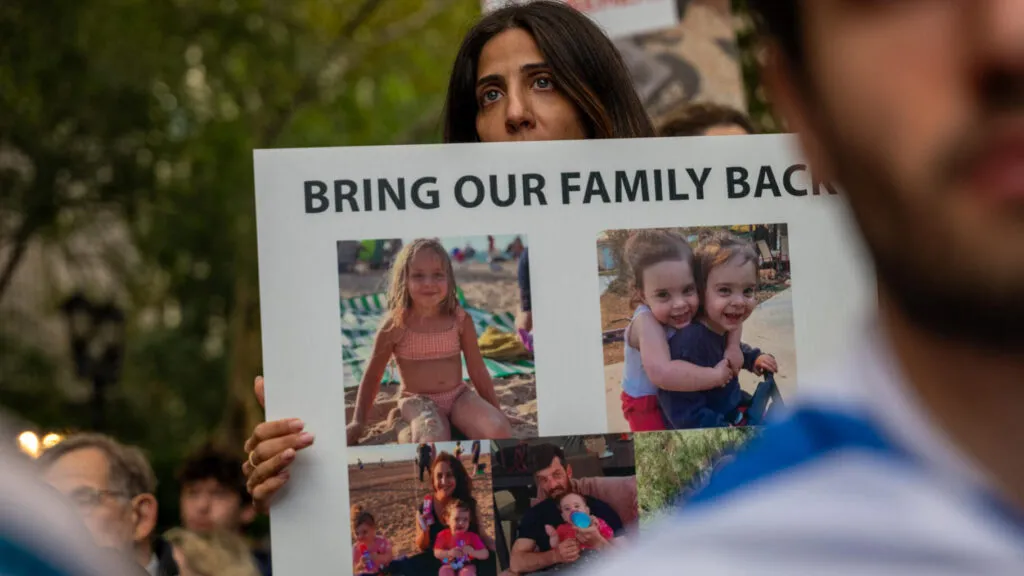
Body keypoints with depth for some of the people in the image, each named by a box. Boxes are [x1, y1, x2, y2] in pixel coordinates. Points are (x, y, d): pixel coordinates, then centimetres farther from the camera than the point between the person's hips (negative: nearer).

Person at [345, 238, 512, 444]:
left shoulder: (460, 320, -1)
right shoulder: (395, 326, -7)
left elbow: (478, 372, 9)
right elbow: (372, 376, 5)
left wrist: (497, 413, 11)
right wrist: (358, 421, 3)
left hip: (458, 396, 3)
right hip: (418, 401, -3)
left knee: (501, 431, -26)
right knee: (435, 442, -37)